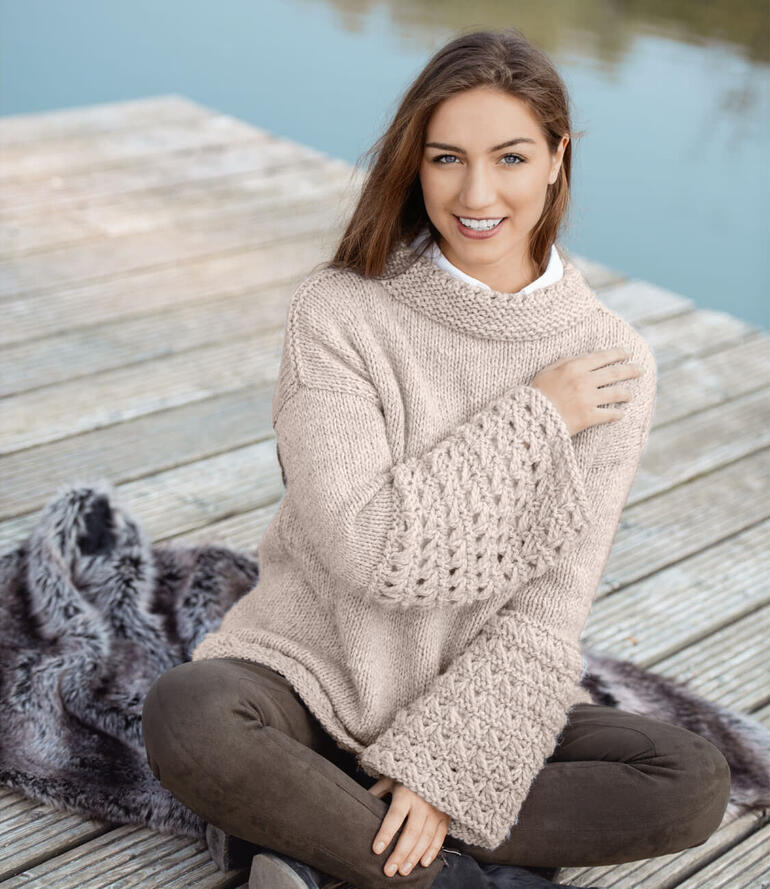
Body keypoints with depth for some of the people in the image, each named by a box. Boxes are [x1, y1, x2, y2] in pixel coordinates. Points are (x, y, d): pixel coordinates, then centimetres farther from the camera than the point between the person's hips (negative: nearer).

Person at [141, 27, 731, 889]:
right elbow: (367, 550, -19)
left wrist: (445, 767, -15)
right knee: (187, 718, -33)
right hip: (311, 664, -2)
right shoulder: (337, 311, -11)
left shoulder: (610, 361, -6)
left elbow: (550, 607, -7)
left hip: (479, 700, 3)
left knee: (695, 784, -20)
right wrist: (531, 420, -16)